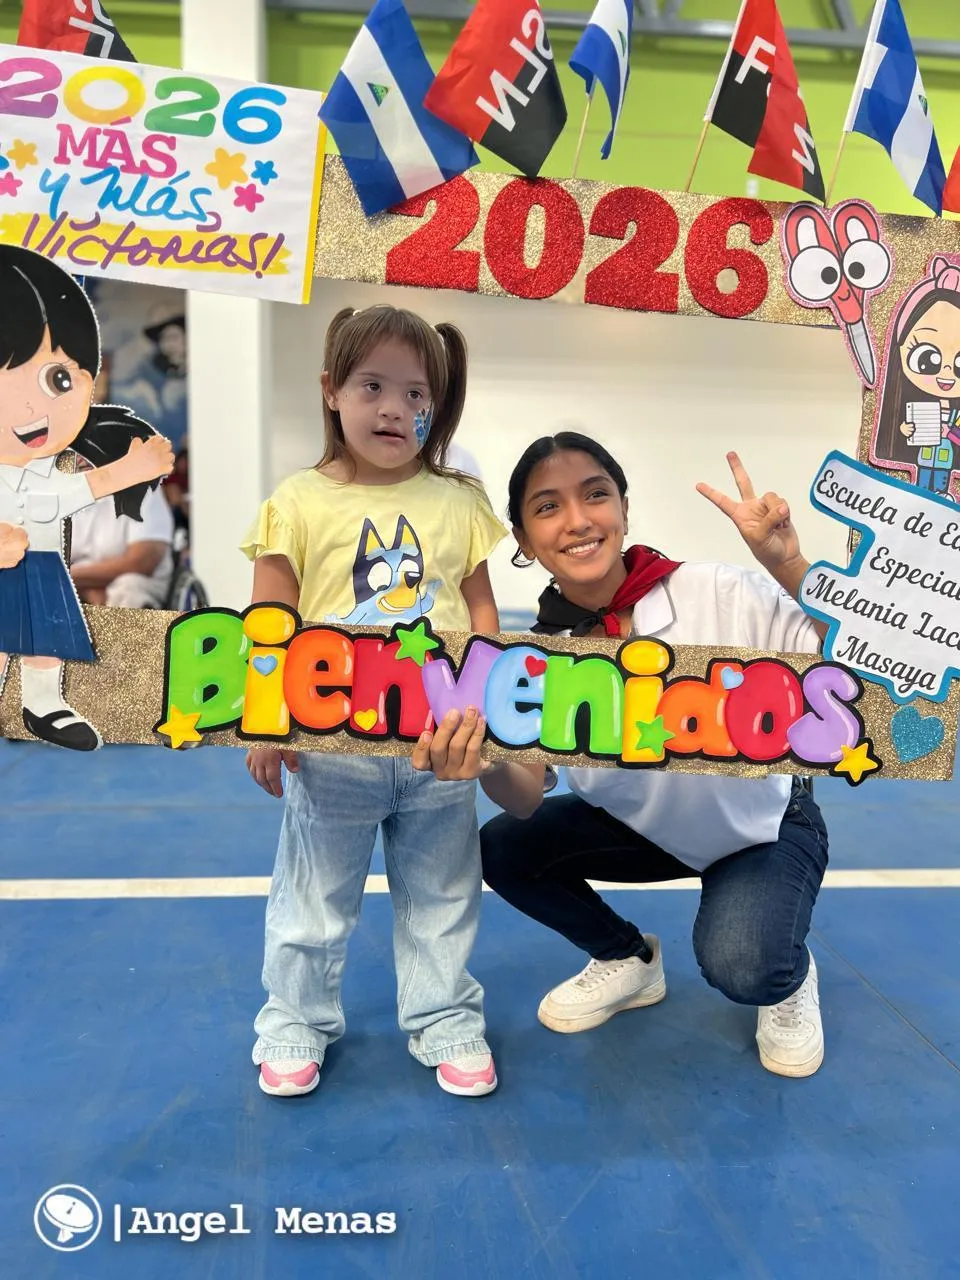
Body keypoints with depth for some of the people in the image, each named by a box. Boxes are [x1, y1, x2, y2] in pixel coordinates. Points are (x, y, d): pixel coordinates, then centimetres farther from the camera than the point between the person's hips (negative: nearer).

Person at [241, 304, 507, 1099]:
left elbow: (480, 607, 6)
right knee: (314, 899, 16)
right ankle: (296, 1020, 38)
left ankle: (445, 1020, 37)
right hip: (332, 747, -2)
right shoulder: (300, 503, -6)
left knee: (443, 897, 18)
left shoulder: (459, 503, 1)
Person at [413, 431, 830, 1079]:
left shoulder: (721, 595, -27)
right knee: (502, 849, -11)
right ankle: (630, 960, 16)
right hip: (647, 826, 4)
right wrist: (485, 765, -44)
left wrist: (791, 566, -43)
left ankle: (790, 977, 10)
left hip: (765, 825, -4)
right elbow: (527, 798, -21)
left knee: (737, 964, -29)